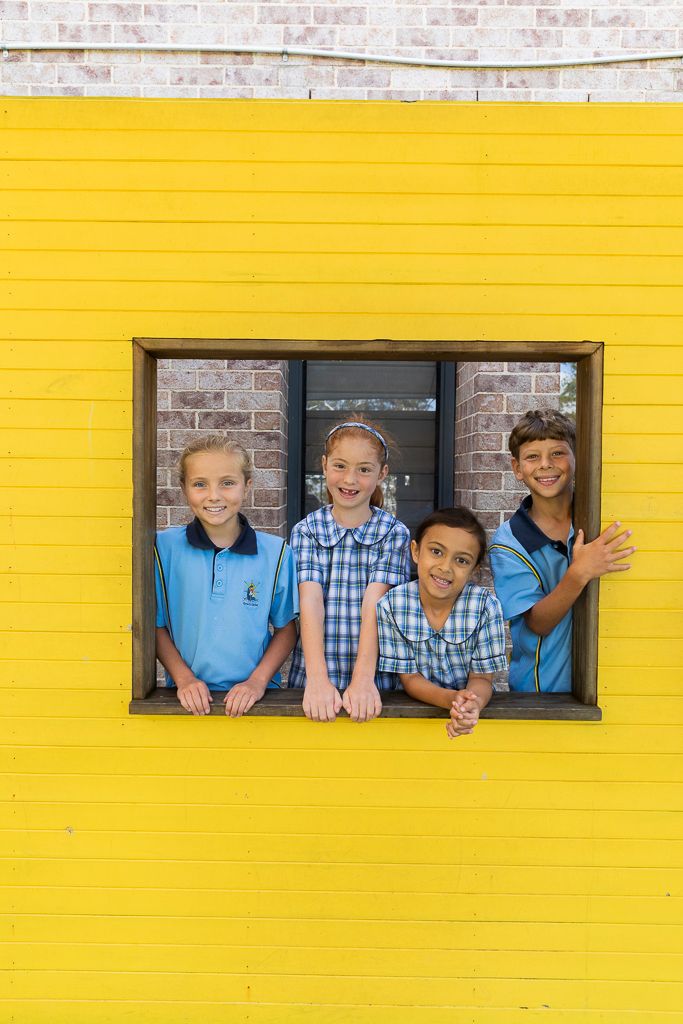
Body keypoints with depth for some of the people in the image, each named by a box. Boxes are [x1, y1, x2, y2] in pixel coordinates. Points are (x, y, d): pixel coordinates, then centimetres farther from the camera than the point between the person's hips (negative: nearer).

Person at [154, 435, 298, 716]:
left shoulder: (276, 553, 0)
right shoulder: (164, 547, 0)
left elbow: (286, 628, 7)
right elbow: (157, 625, 6)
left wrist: (258, 681, -4)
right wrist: (184, 678, -4)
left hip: (252, 696, 0)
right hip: (190, 698, 0)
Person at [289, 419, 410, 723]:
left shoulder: (394, 533, 1)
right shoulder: (306, 531, 3)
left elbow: (373, 606, -9)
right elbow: (311, 604, -10)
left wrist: (363, 679, -21)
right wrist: (317, 678, -21)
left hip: (373, 680, 0)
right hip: (312, 679, 1)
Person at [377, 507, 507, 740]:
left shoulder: (486, 606, -10)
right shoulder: (391, 606, -10)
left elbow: (481, 678, -6)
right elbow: (409, 678, -6)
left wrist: (472, 704, -28)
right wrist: (452, 699, -24)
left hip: (471, 712, 0)